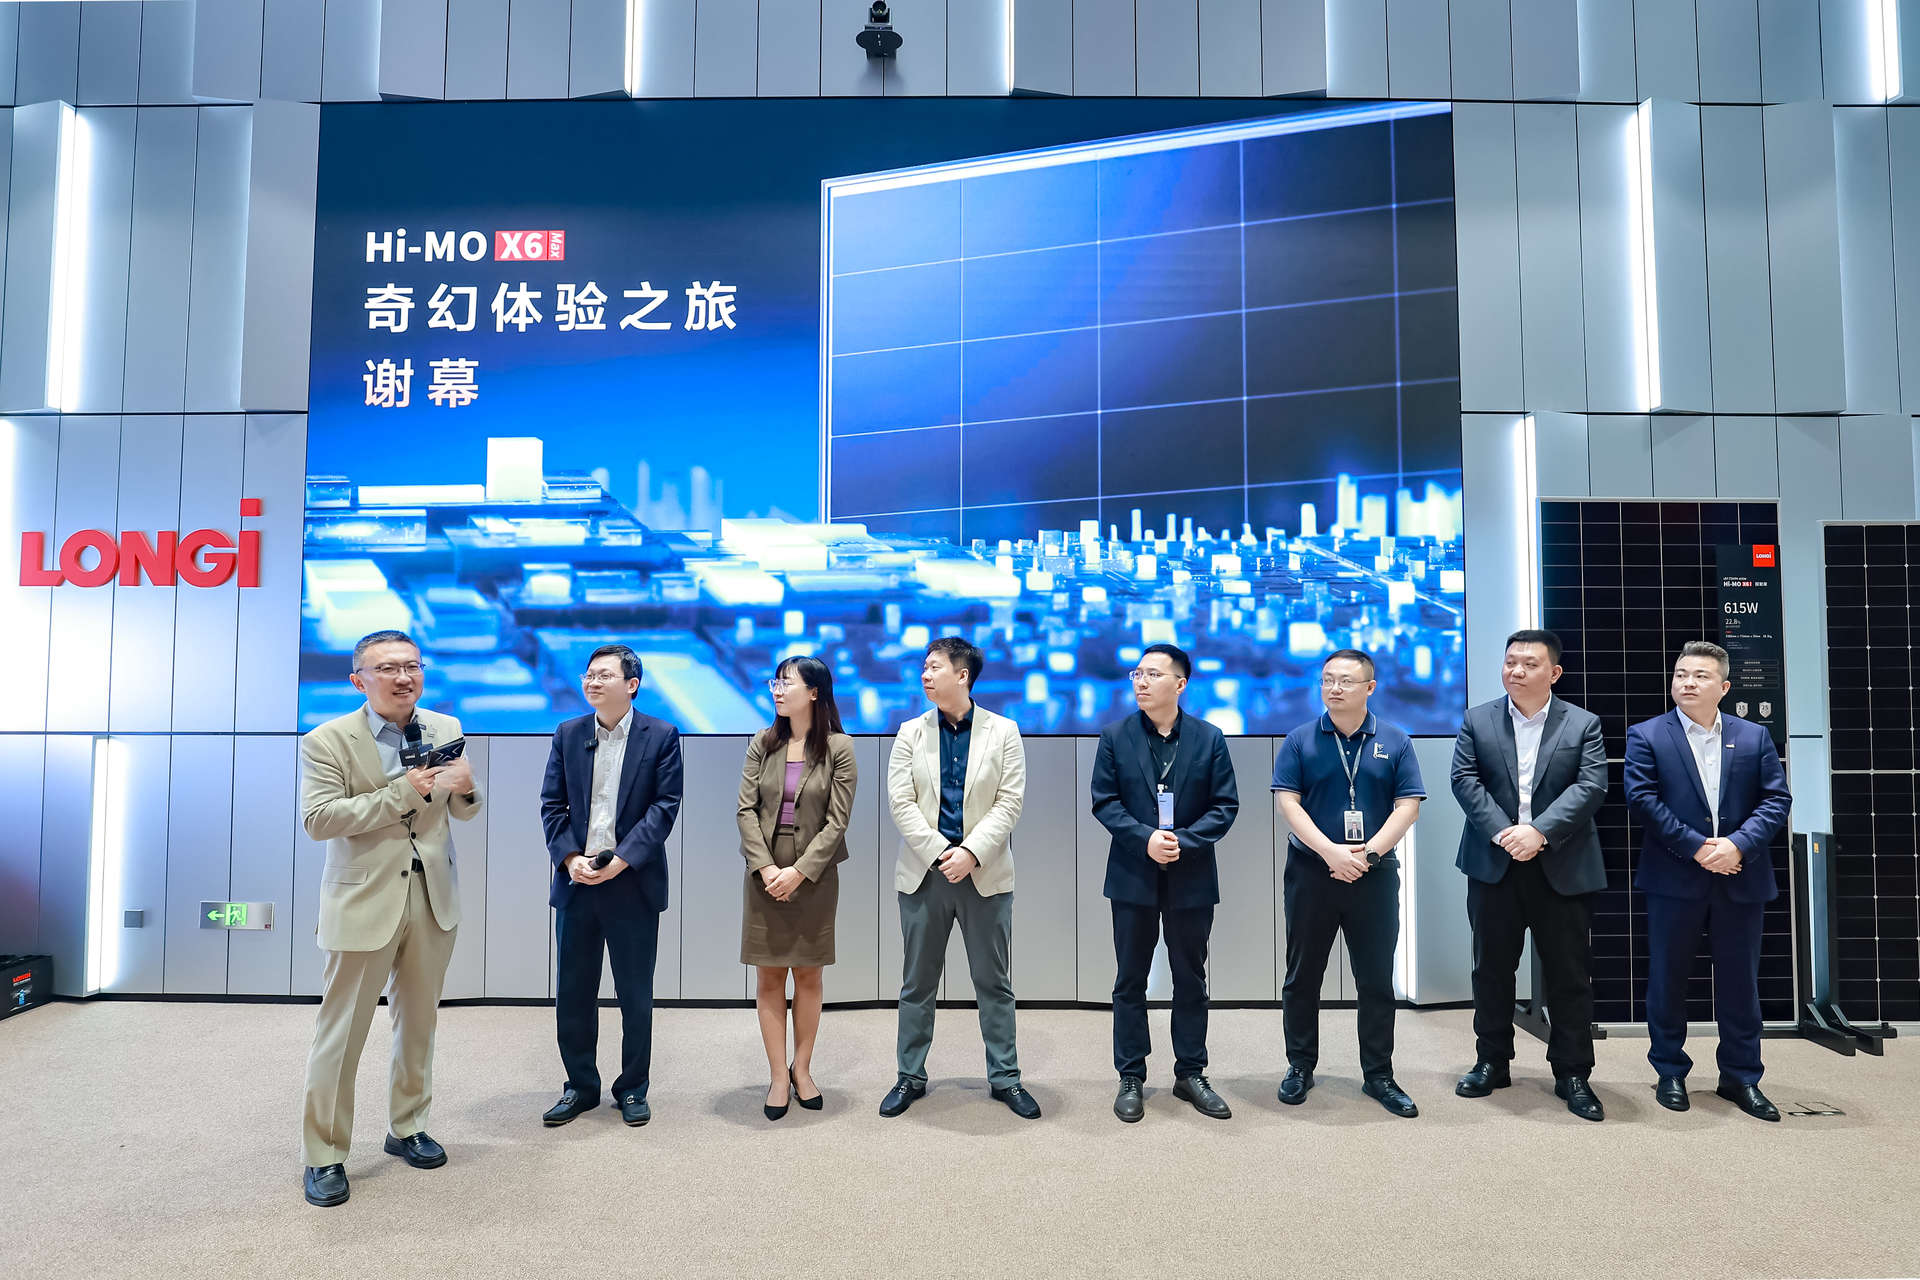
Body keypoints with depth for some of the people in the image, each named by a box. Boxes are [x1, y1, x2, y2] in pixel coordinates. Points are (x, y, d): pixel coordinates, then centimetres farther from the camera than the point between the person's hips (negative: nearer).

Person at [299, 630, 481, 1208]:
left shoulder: (445, 730, 4)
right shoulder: (328, 741, -8)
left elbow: (465, 812, 11)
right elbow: (318, 818, -18)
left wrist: (465, 789, -13)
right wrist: (401, 793, -24)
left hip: (433, 898, 4)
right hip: (364, 900, -4)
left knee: (419, 1021, 16)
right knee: (342, 1032, 3)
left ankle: (406, 1128, 34)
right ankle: (324, 1155, 18)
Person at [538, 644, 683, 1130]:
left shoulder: (661, 737, -4)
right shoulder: (568, 734, 7)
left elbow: (665, 806, -8)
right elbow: (552, 804, 4)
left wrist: (621, 860, -17)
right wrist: (570, 858, -10)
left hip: (632, 884, -3)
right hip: (575, 882, 3)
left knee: (636, 994, 7)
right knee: (572, 992, 10)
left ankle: (632, 1088, 23)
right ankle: (580, 1086, 27)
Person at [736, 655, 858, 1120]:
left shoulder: (838, 748, -5)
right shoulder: (763, 744, 4)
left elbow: (837, 820, -8)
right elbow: (746, 809, 0)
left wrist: (800, 871, -14)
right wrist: (765, 866, -12)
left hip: (814, 874, -2)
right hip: (765, 873, 2)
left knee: (808, 975, 8)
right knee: (769, 977, 5)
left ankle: (802, 1069, 22)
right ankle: (778, 1074, 15)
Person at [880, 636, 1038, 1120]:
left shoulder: (1003, 731, 1)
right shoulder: (911, 733, 5)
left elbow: (1010, 802, -5)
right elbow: (900, 802, -3)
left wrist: (971, 852, -17)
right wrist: (939, 854, -14)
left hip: (986, 875, -1)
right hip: (924, 874, 1)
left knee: (994, 983, 8)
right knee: (917, 984, 10)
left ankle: (1005, 1078, 21)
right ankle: (911, 1077, 24)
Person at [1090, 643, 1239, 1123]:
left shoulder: (1209, 738, 0)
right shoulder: (1115, 736, 0)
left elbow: (1225, 806, -3)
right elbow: (1104, 801, -4)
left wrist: (1183, 841, -16)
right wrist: (1145, 838, -18)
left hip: (1191, 877, 0)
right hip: (1133, 876, 0)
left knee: (1191, 980, 11)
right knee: (1130, 981, 7)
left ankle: (1190, 1074, 25)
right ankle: (1131, 1079, 19)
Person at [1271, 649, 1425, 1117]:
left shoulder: (1395, 742, 4)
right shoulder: (1300, 741, 1)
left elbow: (1408, 805, -2)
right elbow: (1287, 801, -6)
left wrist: (1368, 853, -14)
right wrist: (1330, 851, -16)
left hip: (1375, 876, 1)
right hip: (1310, 873, 0)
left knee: (1377, 981, 7)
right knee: (1302, 977, 8)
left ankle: (1378, 1075, 20)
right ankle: (1300, 1067, 22)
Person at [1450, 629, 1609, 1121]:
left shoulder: (1583, 724, 3)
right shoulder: (1477, 721, 6)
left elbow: (1590, 787, -8)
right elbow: (1465, 780, -3)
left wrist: (1539, 831, -20)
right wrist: (1502, 833, -16)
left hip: (1563, 869, -1)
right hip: (1494, 865, 1)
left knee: (1570, 974, 5)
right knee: (1492, 968, 10)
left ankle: (1573, 1074, 17)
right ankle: (1492, 1063, 23)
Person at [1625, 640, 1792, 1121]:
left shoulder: (1754, 736, 8)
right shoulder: (1647, 736, 0)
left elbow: (1776, 799, 1)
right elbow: (1642, 799, -9)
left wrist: (1738, 844, -15)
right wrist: (1697, 846, -15)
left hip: (1741, 879, 2)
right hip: (1674, 879, -2)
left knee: (1740, 982, 10)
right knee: (1668, 979, 6)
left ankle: (1741, 1078, 24)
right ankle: (1670, 1073, 19)